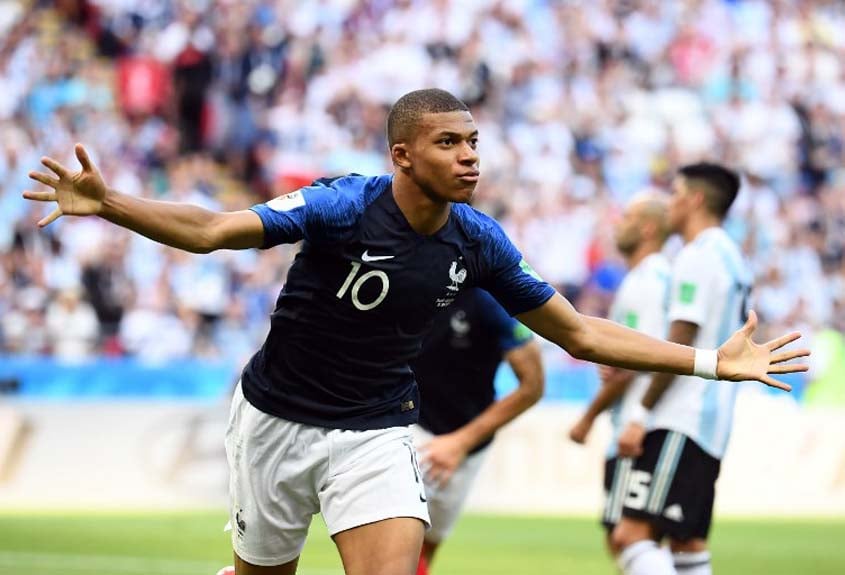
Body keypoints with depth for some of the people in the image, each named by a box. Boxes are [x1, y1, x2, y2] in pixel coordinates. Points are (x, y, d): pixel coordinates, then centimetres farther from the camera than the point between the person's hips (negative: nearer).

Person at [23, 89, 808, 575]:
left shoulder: (478, 243, -7)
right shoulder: (344, 207, -21)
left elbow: (578, 334, 2)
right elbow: (211, 231, -28)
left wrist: (710, 361, -3)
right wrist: (106, 204, -45)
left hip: (375, 431, 2)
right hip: (277, 418, -2)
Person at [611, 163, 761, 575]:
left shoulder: (697, 257, -11)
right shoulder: (732, 259, 18)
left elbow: (679, 346, -17)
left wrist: (641, 414, -15)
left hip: (680, 425, -10)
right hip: (711, 424, 10)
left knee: (632, 534, -16)